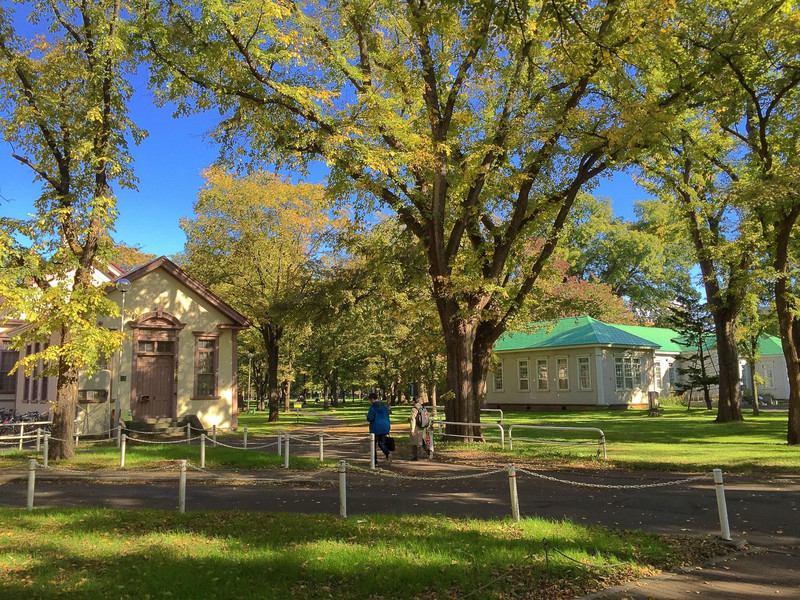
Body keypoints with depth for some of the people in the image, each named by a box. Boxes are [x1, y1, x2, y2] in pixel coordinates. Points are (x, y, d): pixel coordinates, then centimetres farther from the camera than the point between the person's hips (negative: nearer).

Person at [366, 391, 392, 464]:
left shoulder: (372, 407, -13)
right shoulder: (384, 406, 6)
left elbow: (370, 418, -20)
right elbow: (387, 418, 10)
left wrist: (367, 415, 4)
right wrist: (389, 428, 15)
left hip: (375, 429, -5)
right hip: (384, 428, 5)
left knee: (374, 445, 9)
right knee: (382, 444, 12)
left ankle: (375, 461, 12)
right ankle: (388, 454, -16)